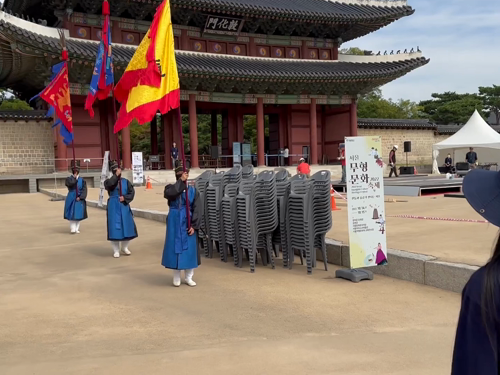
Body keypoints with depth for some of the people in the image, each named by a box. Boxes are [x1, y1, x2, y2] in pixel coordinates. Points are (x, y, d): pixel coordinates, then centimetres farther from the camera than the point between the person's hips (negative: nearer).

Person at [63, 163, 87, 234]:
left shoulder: (82, 180, 6)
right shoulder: (69, 179, 1)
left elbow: (84, 190, 0)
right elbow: (70, 184, -22)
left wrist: (80, 197, -11)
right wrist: (75, 178, -9)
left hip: (79, 199, 2)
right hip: (71, 199, -2)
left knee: (78, 214, 4)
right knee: (72, 214, -6)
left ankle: (77, 228, 11)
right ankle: (72, 229, -8)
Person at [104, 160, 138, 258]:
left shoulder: (126, 181, 7)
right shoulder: (109, 181, -1)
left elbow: (132, 192, 2)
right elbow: (109, 184, -26)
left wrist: (125, 198, -14)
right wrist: (116, 175, -20)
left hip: (124, 207, 3)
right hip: (114, 207, -3)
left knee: (128, 227, 6)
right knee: (115, 228, -3)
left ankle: (124, 247, 26)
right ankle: (116, 250, 9)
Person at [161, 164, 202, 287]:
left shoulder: (193, 191, 2)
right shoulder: (171, 188, 2)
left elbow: (197, 210, -4)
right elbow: (168, 193, -25)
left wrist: (194, 225, -13)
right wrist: (180, 181, -19)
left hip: (188, 224, 1)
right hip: (175, 224, -1)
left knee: (189, 249, 4)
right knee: (175, 248, 2)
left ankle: (188, 277, 16)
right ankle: (176, 277, 14)